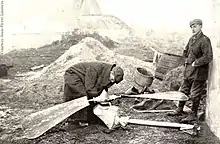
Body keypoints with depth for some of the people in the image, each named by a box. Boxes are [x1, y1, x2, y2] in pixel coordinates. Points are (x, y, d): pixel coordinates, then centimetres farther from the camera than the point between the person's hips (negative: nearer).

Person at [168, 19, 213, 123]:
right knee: (184, 90, 17)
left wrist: (195, 63, -16)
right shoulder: (192, 39, 9)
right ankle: (180, 110, 32)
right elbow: (185, 52, 24)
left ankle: (193, 115, 13)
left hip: (199, 72, -8)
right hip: (189, 70, 8)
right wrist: (188, 60, 9)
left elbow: (208, 57, -23)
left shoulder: (204, 40, -16)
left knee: (195, 94, 1)